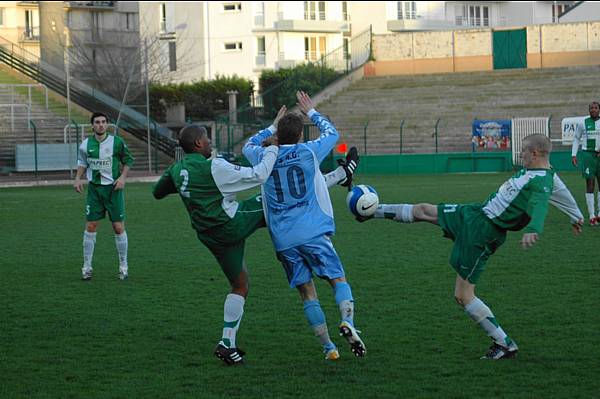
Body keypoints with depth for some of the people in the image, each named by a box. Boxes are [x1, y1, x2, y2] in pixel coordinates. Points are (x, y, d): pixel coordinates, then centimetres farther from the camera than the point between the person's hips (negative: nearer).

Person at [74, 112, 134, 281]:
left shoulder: (116, 142, -6)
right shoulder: (86, 144, 0)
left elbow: (128, 160, 6)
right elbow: (82, 162, 17)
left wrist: (122, 177, -7)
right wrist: (77, 178, 4)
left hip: (113, 188, -2)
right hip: (94, 189, 2)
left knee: (118, 227, -1)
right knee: (90, 227, -2)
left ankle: (123, 266, 11)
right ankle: (87, 267, 7)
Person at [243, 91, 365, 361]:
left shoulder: (264, 157, 7)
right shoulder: (307, 152, 1)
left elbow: (249, 145, 32)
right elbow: (331, 133, 21)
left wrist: (272, 128, 38)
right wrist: (311, 112, 32)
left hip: (283, 240, 3)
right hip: (313, 232, -3)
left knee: (306, 292, 6)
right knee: (338, 279, 0)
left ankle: (328, 347, 3)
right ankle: (347, 321, -29)